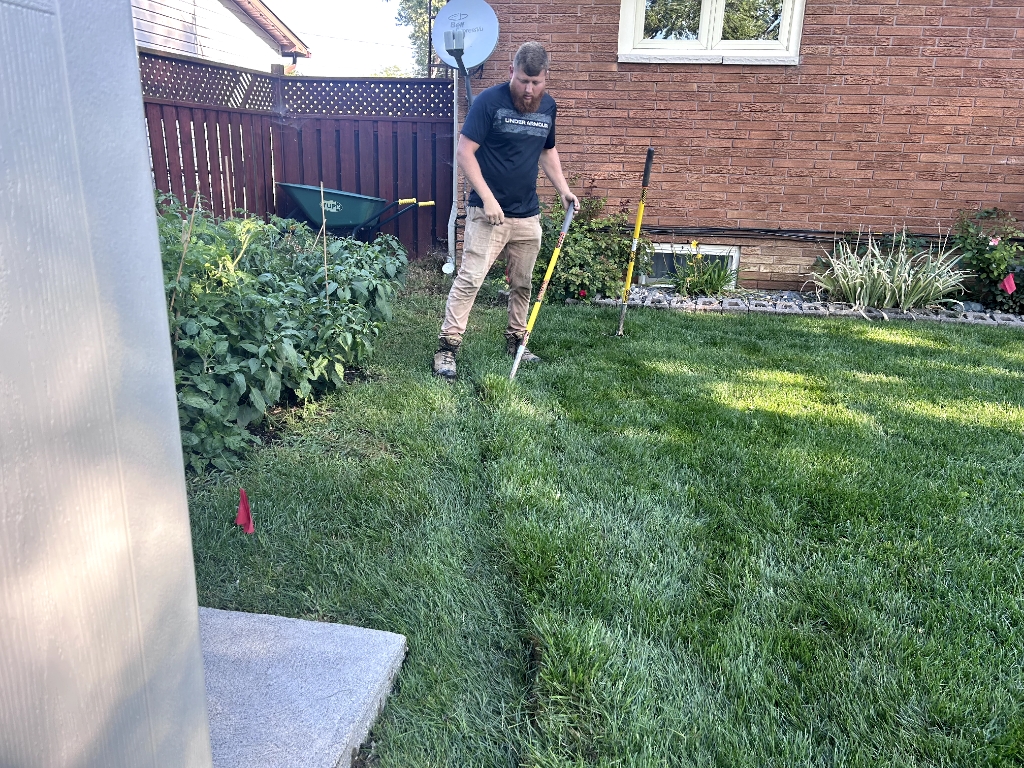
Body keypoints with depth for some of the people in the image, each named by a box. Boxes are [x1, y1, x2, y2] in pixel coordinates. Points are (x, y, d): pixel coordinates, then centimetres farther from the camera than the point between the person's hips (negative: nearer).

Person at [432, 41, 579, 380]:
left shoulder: (548, 107, 8)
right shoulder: (489, 101, -10)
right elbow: (465, 152, -13)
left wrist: (563, 189, 10)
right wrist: (488, 198, -19)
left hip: (528, 214, 6)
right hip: (488, 212, -6)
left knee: (522, 283, 12)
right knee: (469, 279, -11)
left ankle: (516, 342, 28)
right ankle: (447, 347, -4)